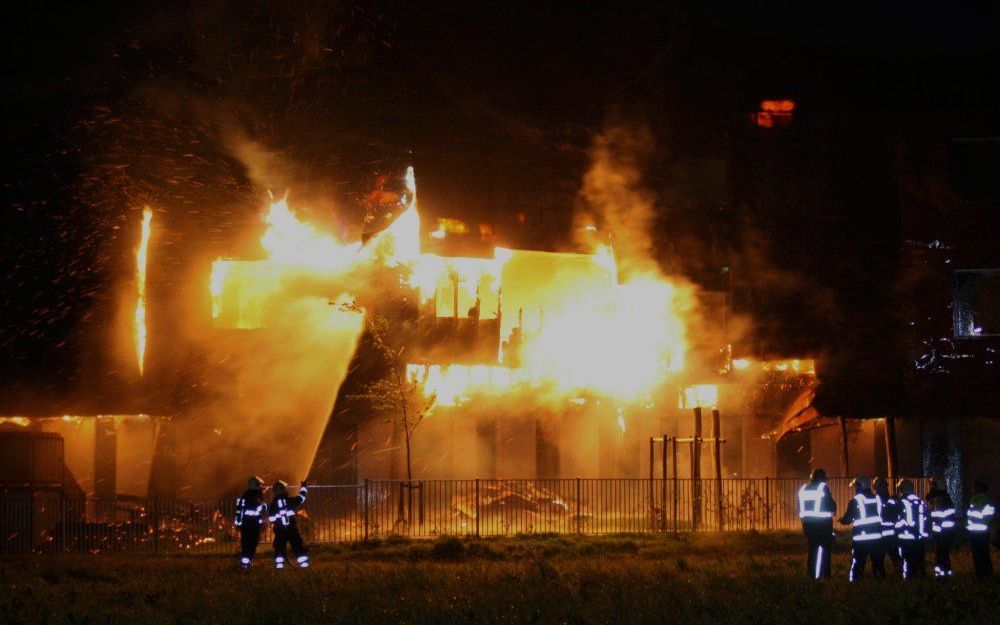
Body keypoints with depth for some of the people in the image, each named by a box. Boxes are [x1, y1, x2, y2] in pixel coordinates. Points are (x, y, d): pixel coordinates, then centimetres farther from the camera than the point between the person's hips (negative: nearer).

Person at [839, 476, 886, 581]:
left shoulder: (855, 501, -9)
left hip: (860, 538, -4)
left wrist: (841, 520, 15)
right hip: (876, 536, 4)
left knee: (857, 564, 2)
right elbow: (883, 517, 12)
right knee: (878, 563, 14)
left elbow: (847, 519, -5)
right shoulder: (877, 499, 4)